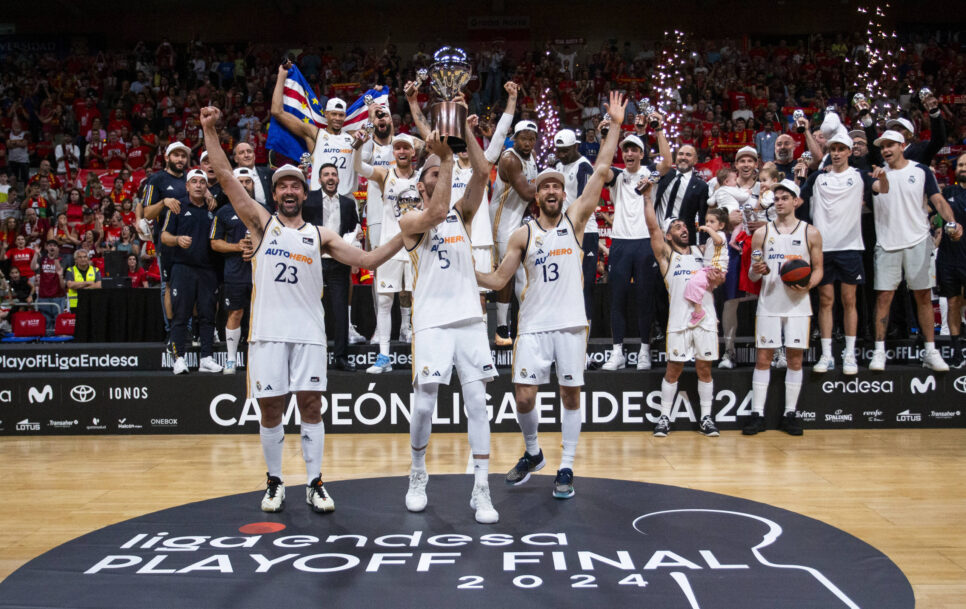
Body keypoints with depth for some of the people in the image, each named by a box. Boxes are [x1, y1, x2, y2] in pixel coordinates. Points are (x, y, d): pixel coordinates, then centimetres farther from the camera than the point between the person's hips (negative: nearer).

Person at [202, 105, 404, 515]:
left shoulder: (319, 235, 12)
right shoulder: (262, 223, 8)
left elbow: (366, 260, 8)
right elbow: (225, 176, 0)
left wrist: (403, 237, -2)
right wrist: (209, 130, -8)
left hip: (308, 331, 1)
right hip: (268, 331, -1)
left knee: (311, 406, 1)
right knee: (270, 409, 4)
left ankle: (315, 483, 10)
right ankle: (274, 482, 20)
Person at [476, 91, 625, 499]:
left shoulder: (574, 219, 3)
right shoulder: (523, 234, 5)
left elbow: (600, 171, -4)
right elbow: (498, 280, 7)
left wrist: (615, 125, -8)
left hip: (570, 323, 0)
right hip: (533, 324, 1)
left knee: (570, 393, 4)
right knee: (524, 396, -3)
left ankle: (566, 468, 15)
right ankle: (532, 454, 24)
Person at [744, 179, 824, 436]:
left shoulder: (811, 233, 4)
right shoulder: (762, 233, 7)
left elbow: (818, 269, 6)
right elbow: (752, 275, 9)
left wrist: (807, 285, -14)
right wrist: (756, 271, -15)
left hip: (798, 304, 0)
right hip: (769, 303, 0)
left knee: (795, 358, 3)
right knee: (763, 357, 0)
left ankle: (790, 414, 13)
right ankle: (757, 414, 5)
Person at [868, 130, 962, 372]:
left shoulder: (920, 171, 5)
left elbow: (938, 200, 0)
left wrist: (952, 222, -16)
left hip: (918, 242, -1)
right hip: (887, 244, 1)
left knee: (924, 297, 2)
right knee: (883, 297, -2)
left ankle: (931, 352, 8)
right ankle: (879, 351, 3)